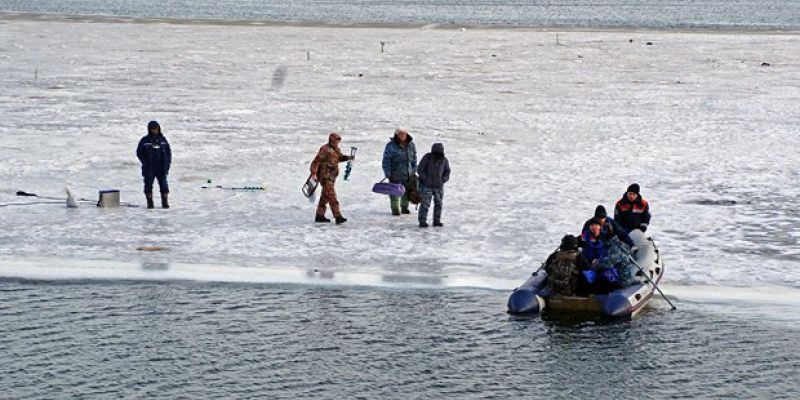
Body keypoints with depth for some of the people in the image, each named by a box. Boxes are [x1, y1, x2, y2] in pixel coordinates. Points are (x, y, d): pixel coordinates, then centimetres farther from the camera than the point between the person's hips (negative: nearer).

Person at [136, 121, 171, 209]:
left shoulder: (162, 139, 8)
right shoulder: (145, 140, 1)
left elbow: (168, 151, 13)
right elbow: (139, 153, 3)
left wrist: (168, 163, 4)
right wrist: (145, 163, -7)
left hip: (161, 168, 1)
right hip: (149, 169, -1)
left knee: (163, 184, -4)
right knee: (148, 184, 1)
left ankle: (165, 202, 2)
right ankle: (150, 202, 9)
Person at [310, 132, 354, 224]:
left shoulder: (336, 149, 10)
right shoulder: (324, 150, -17)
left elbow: (339, 157, 26)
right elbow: (316, 161, -18)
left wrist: (349, 158, 9)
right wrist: (313, 173, -25)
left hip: (332, 177, 9)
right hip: (325, 176, -9)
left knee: (325, 196, 16)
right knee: (332, 196, -13)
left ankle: (320, 216, 25)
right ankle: (338, 216, -18)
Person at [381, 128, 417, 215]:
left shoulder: (411, 145, 3)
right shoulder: (391, 146, -11)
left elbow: (414, 159, 13)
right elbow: (386, 160, -9)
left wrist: (414, 170, 10)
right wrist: (388, 173, -13)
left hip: (408, 174, 4)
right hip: (395, 174, -4)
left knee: (407, 192, 12)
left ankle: (404, 207, 28)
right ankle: (395, 209, 13)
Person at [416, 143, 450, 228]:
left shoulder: (444, 160, -1)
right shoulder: (427, 158, -11)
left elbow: (447, 171, 13)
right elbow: (420, 170, -7)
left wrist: (444, 179, -3)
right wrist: (425, 179, -13)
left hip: (439, 186, 4)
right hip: (427, 185, -4)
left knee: (438, 203, 8)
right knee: (425, 203, -7)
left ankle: (437, 221, 18)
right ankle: (422, 221, -3)